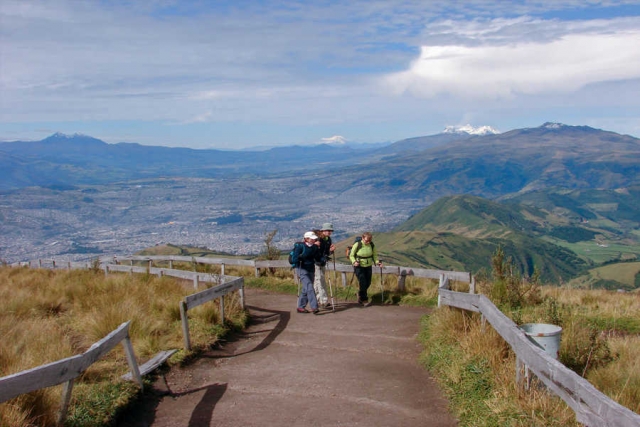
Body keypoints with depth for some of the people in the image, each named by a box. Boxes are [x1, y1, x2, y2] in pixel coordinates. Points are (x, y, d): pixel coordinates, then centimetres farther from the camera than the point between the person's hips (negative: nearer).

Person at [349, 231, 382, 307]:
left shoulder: (372, 245, -5)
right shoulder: (357, 245, -16)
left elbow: (374, 255, 8)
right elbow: (351, 255, -6)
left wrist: (377, 262, -10)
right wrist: (354, 262, -24)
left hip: (368, 267, 4)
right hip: (359, 267, -4)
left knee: (368, 283, 7)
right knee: (363, 283, -11)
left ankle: (360, 294, 36)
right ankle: (364, 300, 3)